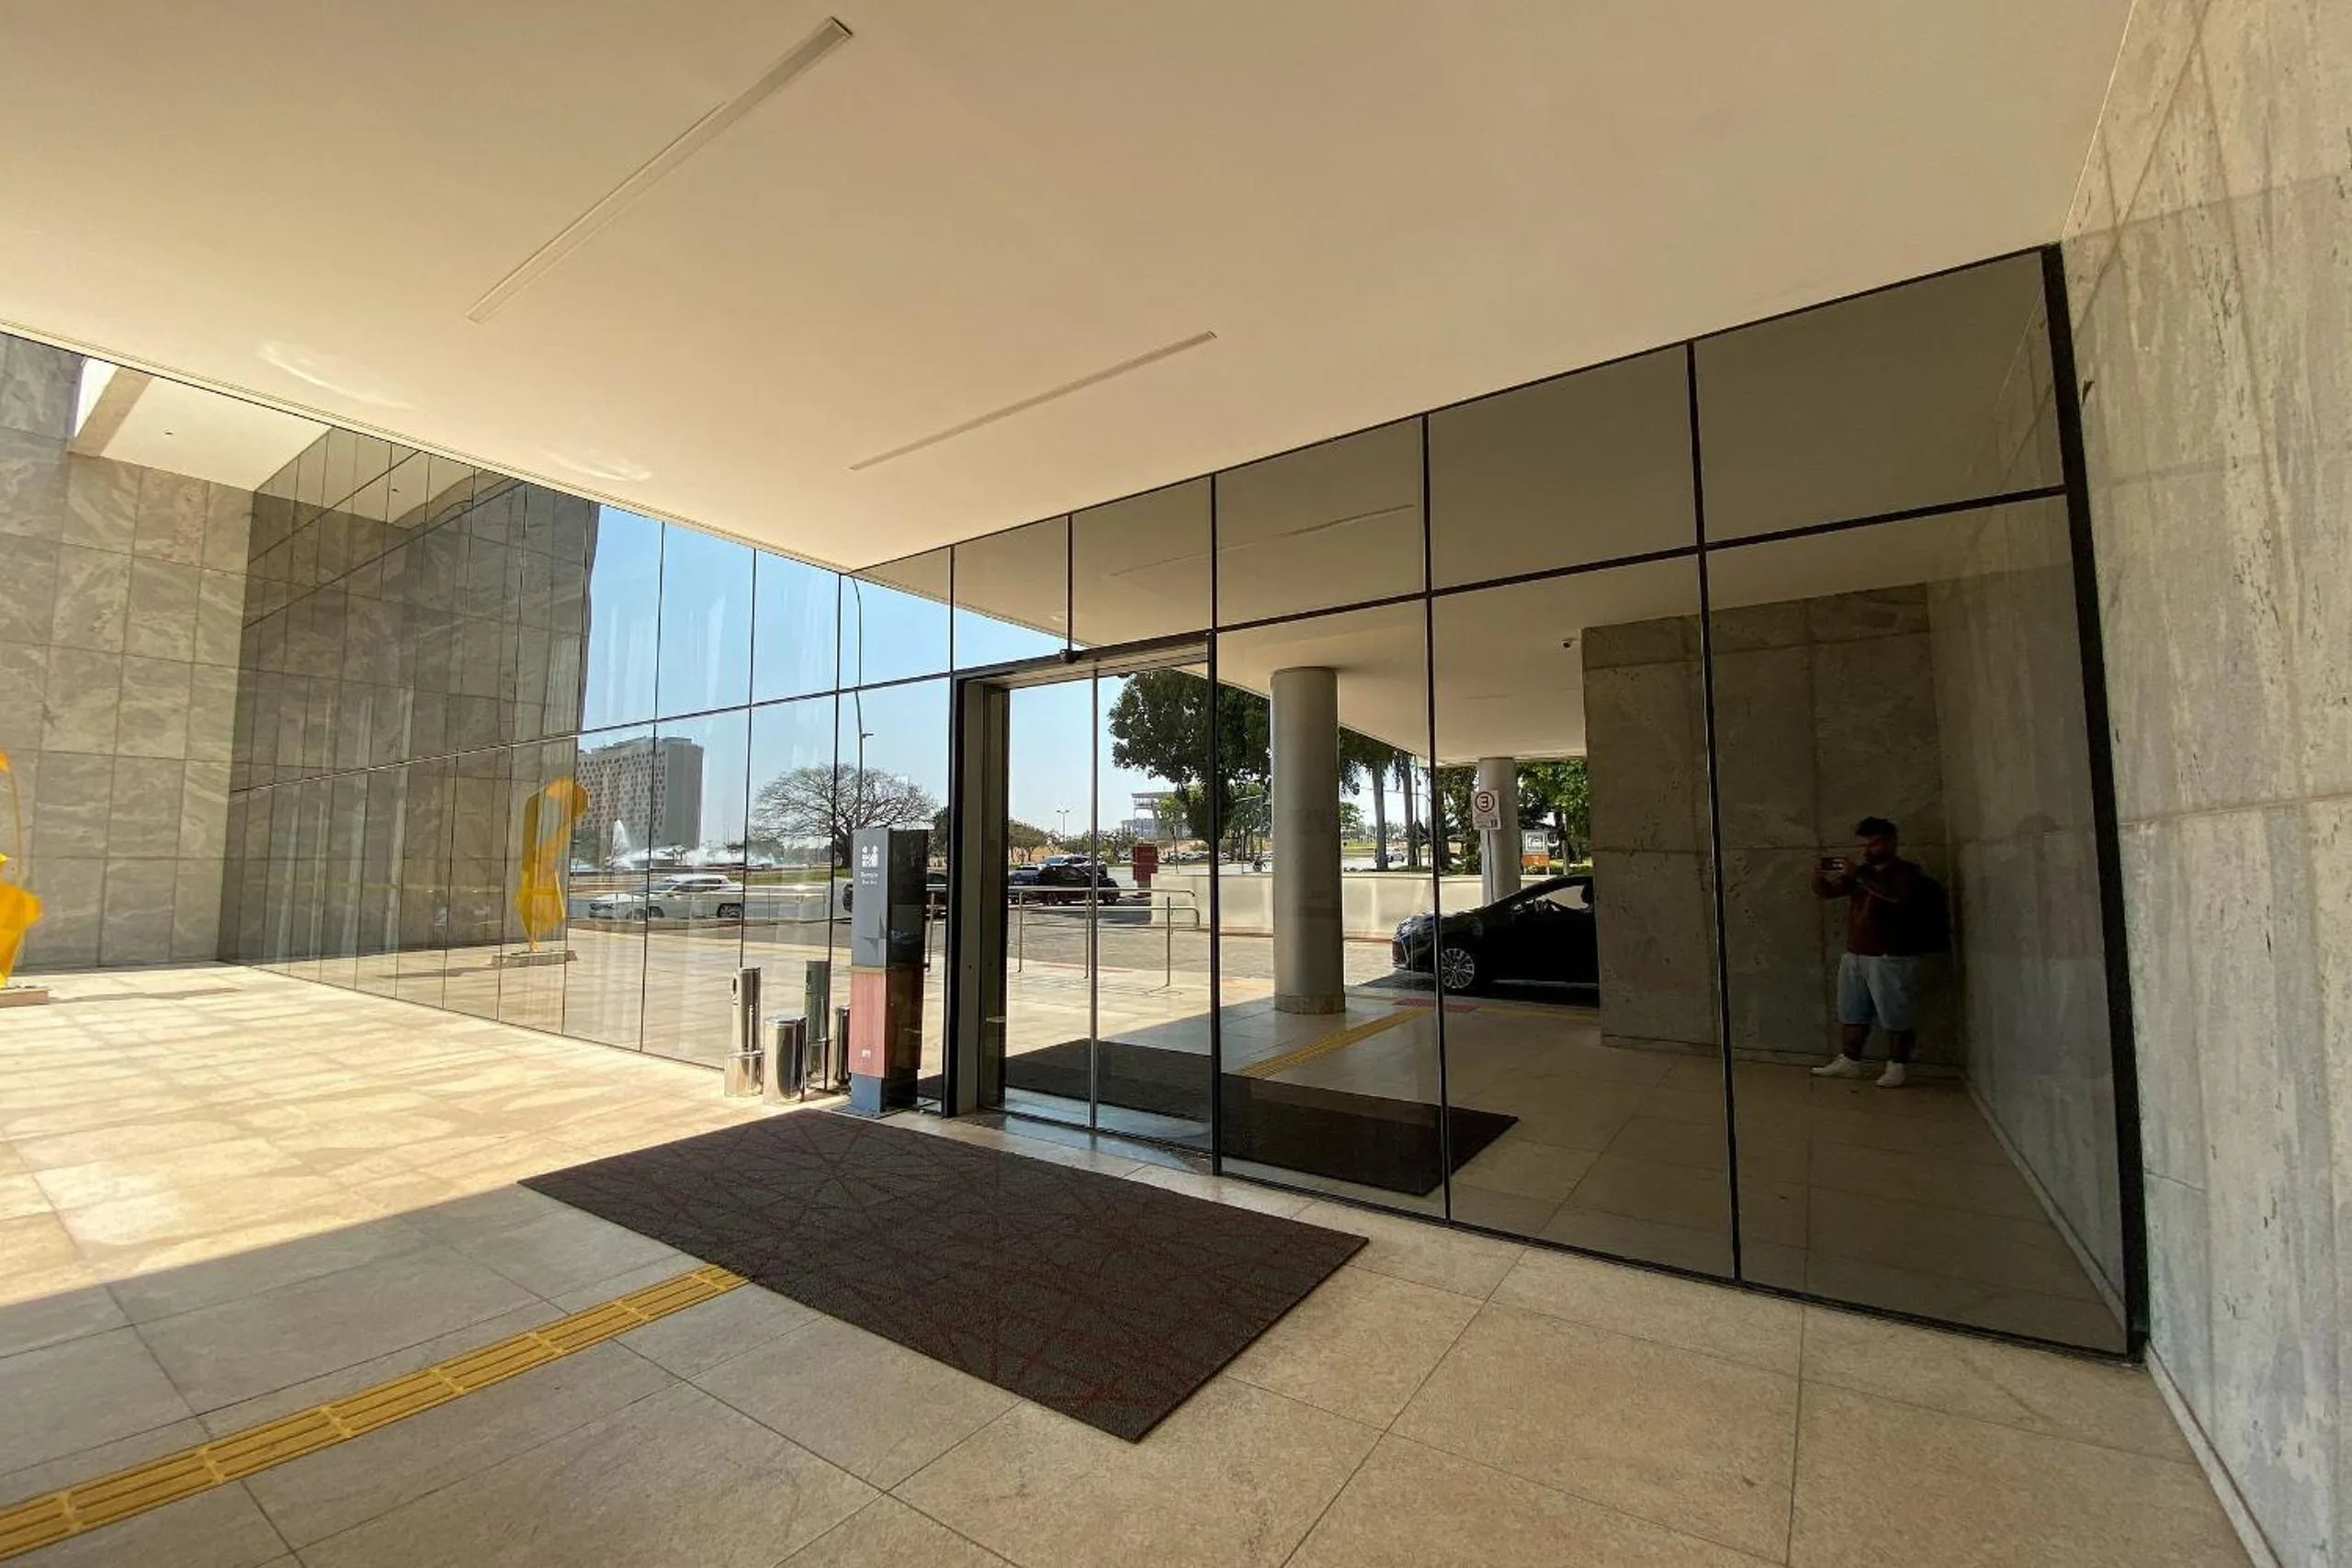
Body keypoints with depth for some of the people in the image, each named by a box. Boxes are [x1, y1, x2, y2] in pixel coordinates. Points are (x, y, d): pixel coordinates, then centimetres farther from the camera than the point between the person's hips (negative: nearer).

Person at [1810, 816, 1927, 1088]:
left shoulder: (1907, 871, -6)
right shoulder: (1862, 871, 14)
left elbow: (1898, 895, -27)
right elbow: (1826, 892, 11)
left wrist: (1858, 875, -31)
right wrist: (1818, 878, -10)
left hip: (1892, 959, -7)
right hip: (1854, 956, 7)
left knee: (1896, 1017, 1)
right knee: (1851, 1014, 11)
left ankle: (1898, 1066, 12)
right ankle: (1848, 1062, 19)